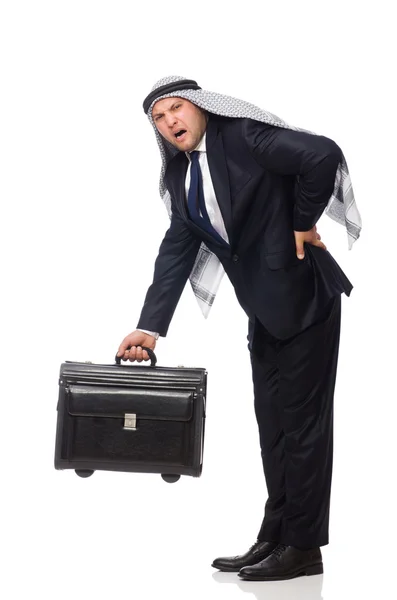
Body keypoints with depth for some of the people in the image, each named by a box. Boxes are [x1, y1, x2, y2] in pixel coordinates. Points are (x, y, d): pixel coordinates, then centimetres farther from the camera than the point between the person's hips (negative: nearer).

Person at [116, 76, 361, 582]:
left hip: (303, 295, -8)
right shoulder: (180, 174, 8)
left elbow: (323, 155, -26)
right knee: (272, 424, 13)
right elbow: (176, 251, 2)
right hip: (264, 308, 8)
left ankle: (304, 546, 6)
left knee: (301, 421, -2)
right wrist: (150, 327, -7)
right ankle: (275, 539, 22)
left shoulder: (243, 135, -14)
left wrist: (303, 224, -16)